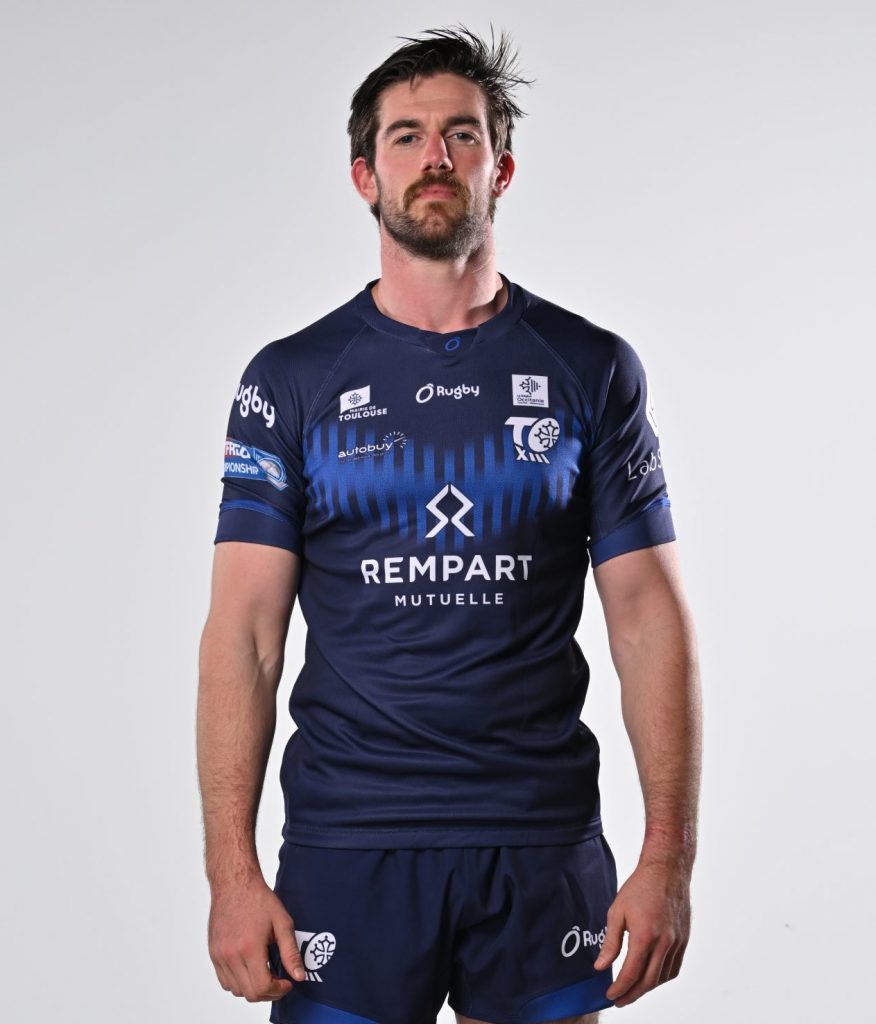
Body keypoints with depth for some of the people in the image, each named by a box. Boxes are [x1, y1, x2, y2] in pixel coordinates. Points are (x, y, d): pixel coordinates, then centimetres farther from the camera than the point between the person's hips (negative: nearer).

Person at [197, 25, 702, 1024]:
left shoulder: (593, 371, 3)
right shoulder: (292, 378, 2)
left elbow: (650, 617, 1)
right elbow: (244, 629, -2)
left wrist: (668, 858, -6)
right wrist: (232, 869, -10)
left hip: (545, 844, 1)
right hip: (346, 844, 0)